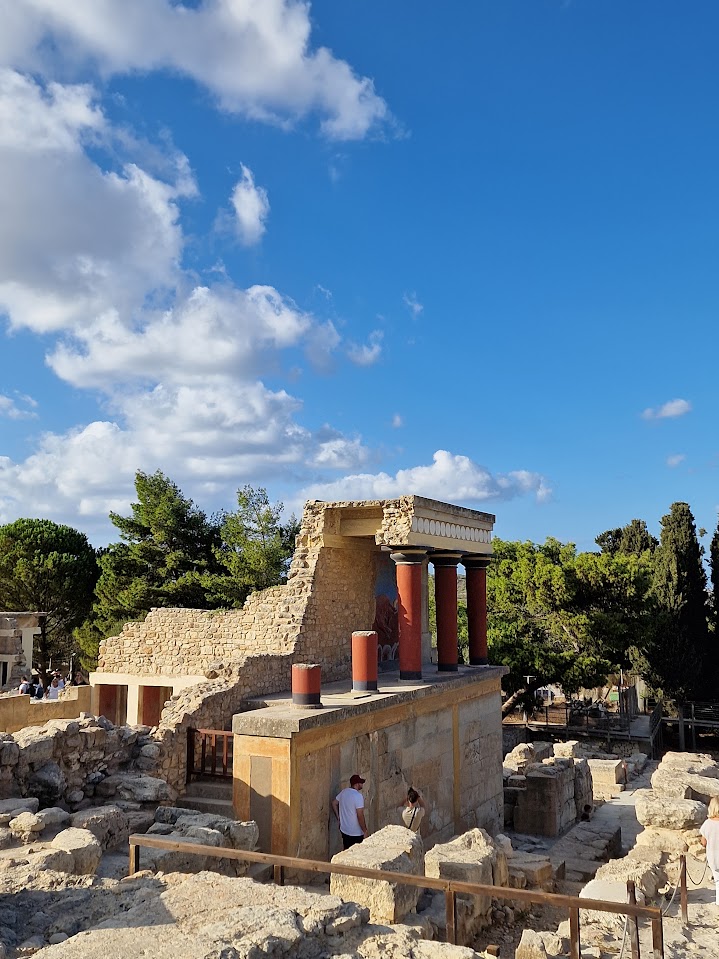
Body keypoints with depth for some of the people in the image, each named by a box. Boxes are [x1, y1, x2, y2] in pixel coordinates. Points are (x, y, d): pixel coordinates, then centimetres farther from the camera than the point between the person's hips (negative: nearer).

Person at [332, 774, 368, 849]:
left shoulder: (343, 792, 0)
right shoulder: (358, 796, -23)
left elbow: (334, 803, 12)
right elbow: (360, 816, -24)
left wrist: (338, 817, 19)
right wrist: (365, 831, -15)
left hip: (344, 830, 7)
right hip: (356, 833, -7)